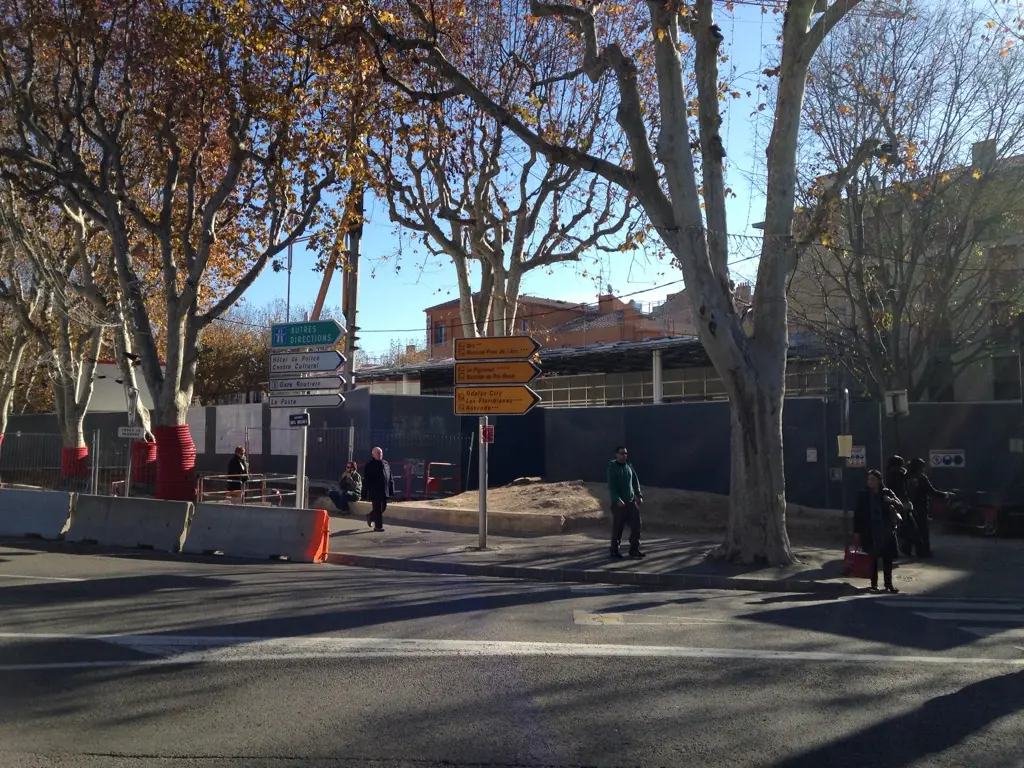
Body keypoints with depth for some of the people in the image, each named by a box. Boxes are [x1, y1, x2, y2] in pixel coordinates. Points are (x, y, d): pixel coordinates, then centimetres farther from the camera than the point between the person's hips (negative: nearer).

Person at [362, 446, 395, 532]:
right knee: (377, 509, -4)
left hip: (384, 491, 6)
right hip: (375, 492, -6)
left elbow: (390, 478, 14)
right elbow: (366, 480, -6)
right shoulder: (369, 465, -4)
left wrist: (391, 490, 8)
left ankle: (370, 517, 36)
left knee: (383, 507, 13)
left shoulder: (386, 464, 12)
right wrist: (365, 492, -11)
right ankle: (378, 526, 3)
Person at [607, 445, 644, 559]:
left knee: (636, 525, 1)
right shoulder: (612, 467, -7)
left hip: (631, 501, 6)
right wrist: (617, 500, -22)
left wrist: (639, 495, 5)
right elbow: (611, 486, -13)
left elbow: (636, 482, 15)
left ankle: (634, 549, 9)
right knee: (618, 528, 0)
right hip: (619, 503, -6)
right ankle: (614, 550, 13)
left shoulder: (629, 466, 10)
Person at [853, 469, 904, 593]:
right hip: (870, 532, -1)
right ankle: (874, 583, 15)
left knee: (888, 558, 4)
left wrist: (892, 501, -23)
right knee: (873, 558, 6)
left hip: (886, 531, 1)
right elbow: (858, 513, -1)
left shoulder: (887, 493, 1)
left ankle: (888, 584, 15)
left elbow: (901, 508, -2)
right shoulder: (863, 495, -1)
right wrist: (857, 531, -4)